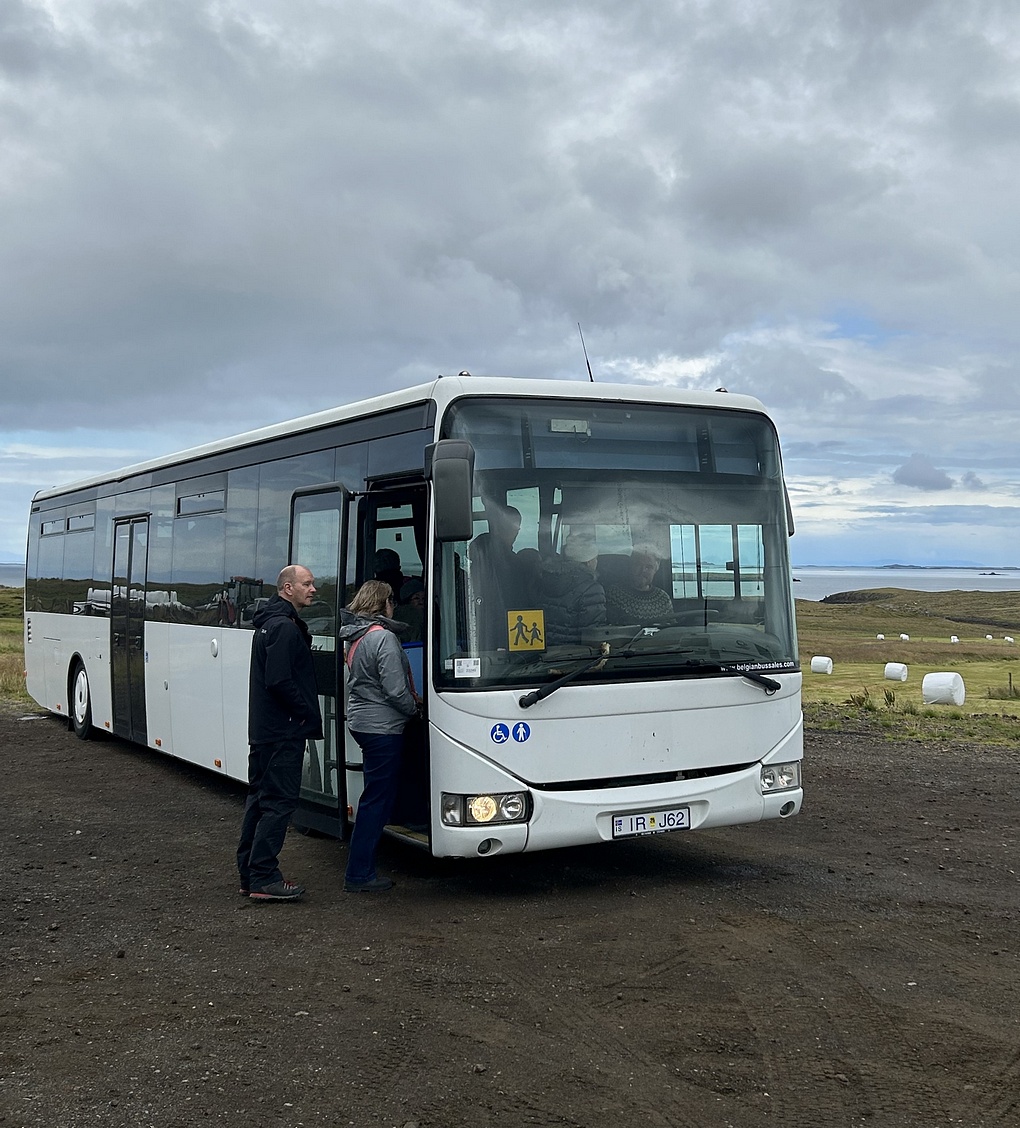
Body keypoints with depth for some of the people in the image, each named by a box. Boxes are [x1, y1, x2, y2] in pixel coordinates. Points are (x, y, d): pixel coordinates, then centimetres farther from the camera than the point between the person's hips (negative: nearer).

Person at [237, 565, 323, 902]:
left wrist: (305, 712, 16)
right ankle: (263, 878, -5)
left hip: (262, 730, 11)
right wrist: (307, 713, -12)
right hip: (283, 732, -11)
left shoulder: (269, 624, 18)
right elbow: (279, 681, -23)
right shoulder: (285, 627, -16)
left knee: (259, 798, 13)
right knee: (279, 801, -7)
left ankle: (249, 873, 20)